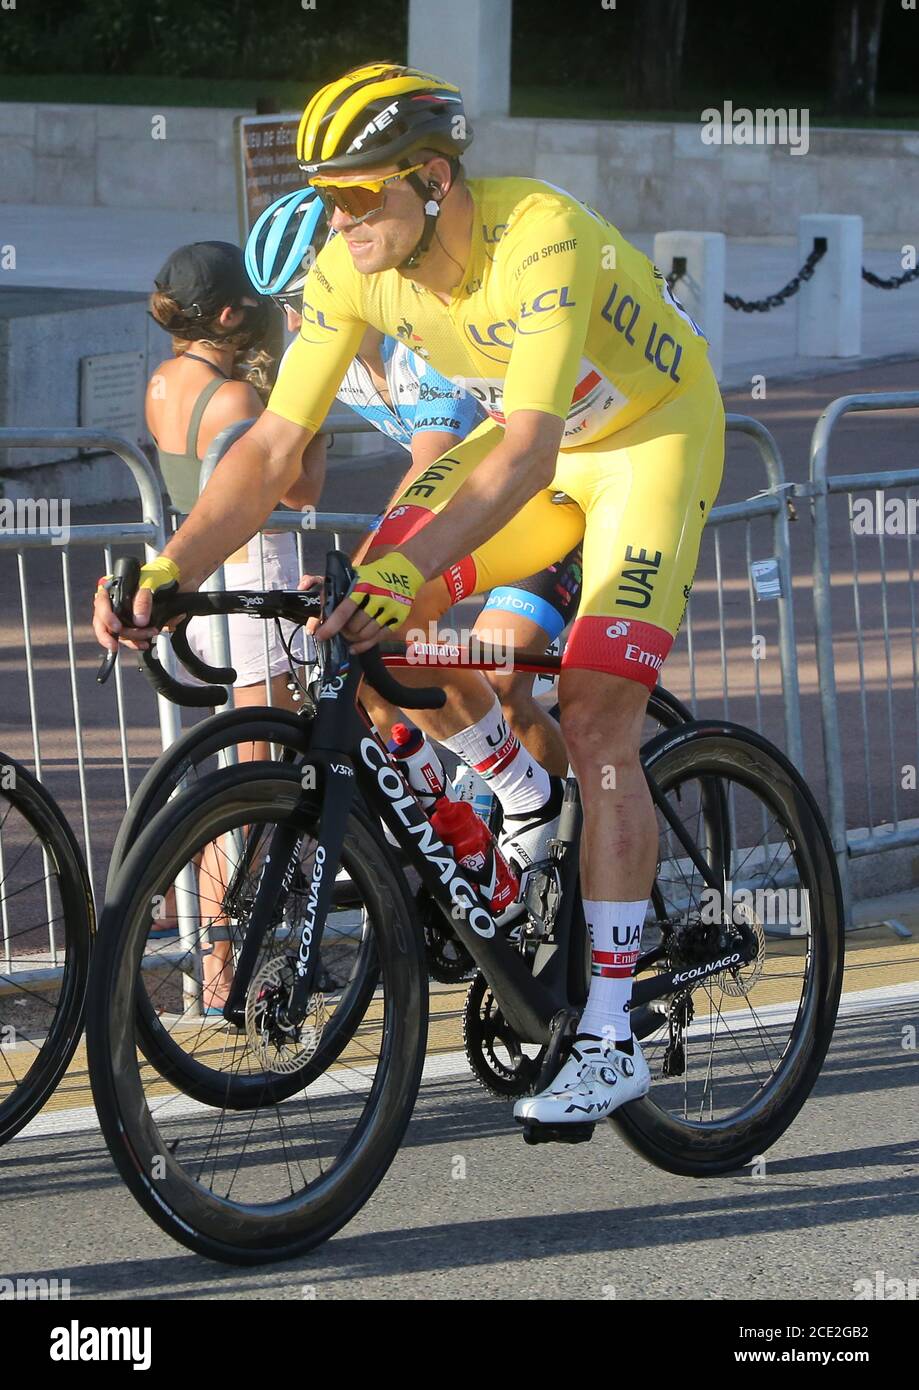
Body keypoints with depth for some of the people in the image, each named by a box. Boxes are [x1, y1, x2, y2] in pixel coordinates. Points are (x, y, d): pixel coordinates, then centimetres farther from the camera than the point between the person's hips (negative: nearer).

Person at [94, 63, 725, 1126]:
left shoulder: (541, 239, -37)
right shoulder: (352, 269, -18)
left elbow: (528, 454, -44)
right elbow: (274, 447, -18)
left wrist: (407, 569, -57)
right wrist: (167, 570, -32)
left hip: (650, 434, -6)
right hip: (531, 432, 6)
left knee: (595, 724, -18)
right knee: (372, 616, -16)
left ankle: (610, 1038, -14)